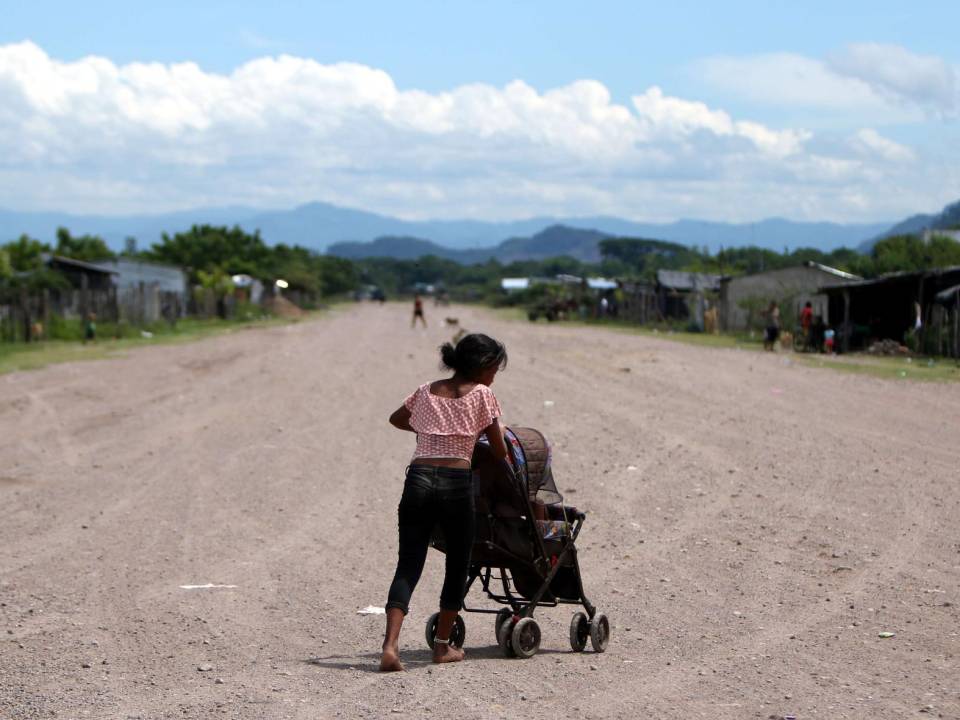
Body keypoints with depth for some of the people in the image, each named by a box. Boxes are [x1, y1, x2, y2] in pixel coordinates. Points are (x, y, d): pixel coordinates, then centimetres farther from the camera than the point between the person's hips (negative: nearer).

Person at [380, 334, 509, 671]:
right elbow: (500, 451, 8)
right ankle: (442, 645, 20)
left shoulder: (426, 392, 18)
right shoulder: (481, 395, 4)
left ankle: (390, 644, -17)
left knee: (408, 565, 1)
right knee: (457, 565, 15)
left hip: (418, 478, 4)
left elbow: (396, 419, 36)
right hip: (456, 482, -4)